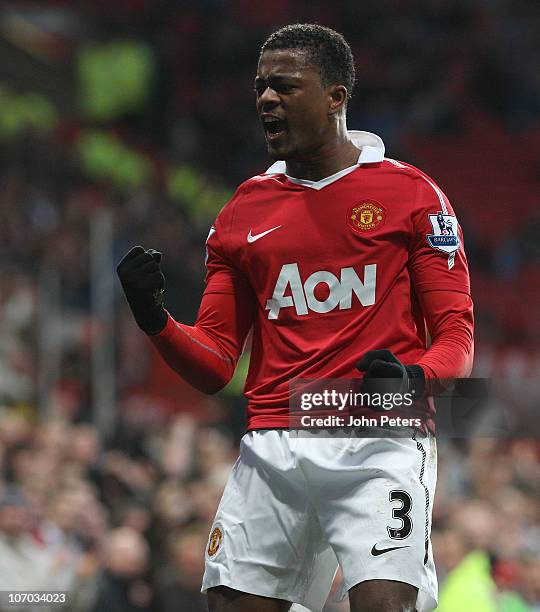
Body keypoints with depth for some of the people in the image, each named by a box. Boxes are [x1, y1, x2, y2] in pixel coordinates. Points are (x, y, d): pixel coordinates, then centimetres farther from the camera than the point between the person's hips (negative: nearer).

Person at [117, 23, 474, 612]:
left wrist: (414, 377, -18)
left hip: (378, 445, -4)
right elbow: (215, 368, 15)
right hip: (272, 447, 4)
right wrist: (155, 320, -5)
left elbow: (456, 336, 3)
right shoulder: (243, 212, 16)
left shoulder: (412, 193, 5)